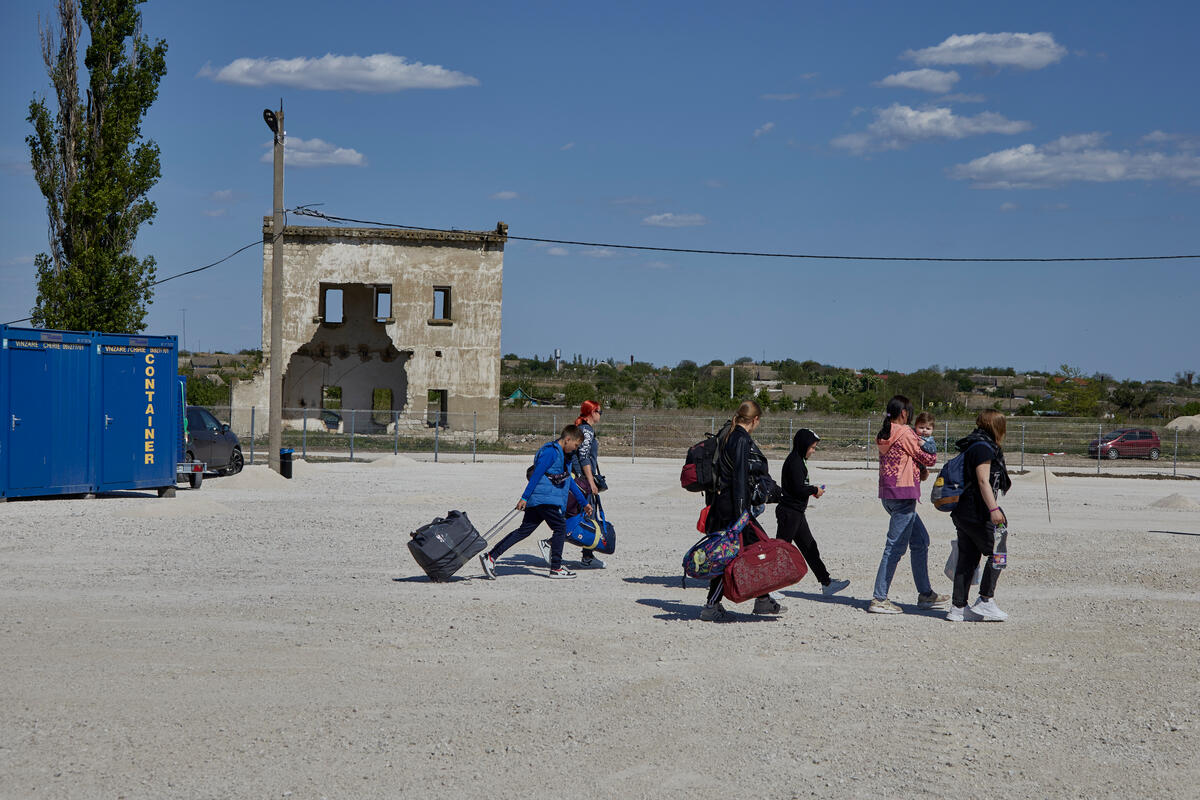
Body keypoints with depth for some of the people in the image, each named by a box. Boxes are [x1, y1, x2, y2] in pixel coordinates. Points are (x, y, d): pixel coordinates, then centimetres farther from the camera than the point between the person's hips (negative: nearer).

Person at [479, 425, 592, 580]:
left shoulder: (562, 455, 22)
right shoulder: (551, 451, -10)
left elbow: (570, 482, 30)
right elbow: (536, 474, -16)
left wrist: (584, 503, 33)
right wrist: (525, 497, -20)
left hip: (537, 500, 9)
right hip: (544, 499, -9)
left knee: (524, 531, 5)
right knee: (560, 527, -3)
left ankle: (490, 556, 2)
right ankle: (556, 569, 3)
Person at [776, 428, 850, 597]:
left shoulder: (798, 460, 15)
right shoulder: (794, 461, -16)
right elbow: (799, 489, -22)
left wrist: (811, 490, 6)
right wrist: (815, 490, -6)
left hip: (796, 513, 10)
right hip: (790, 512, -10)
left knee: (810, 547, 12)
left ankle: (826, 583, 17)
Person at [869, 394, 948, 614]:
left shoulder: (884, 435, 12)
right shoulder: (904, 433, -12)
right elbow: (927, 459, -4)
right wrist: (932, 452, 15)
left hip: (888, 494, 10)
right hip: (903, 492, -10)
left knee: (920, 540, 18)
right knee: (896, 546, -7)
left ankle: (925, 594, 24)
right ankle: (879, 599, -8)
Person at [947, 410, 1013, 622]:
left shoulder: (974, 446, 18)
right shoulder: (983, 448, -12)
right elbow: (983, 481, -19)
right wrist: (994, 509, -25)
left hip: (963, 511, 10)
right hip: (977, 512, -10)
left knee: (967, 559, 9)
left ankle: (958, 608, 9)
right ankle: (985, 601, -2)